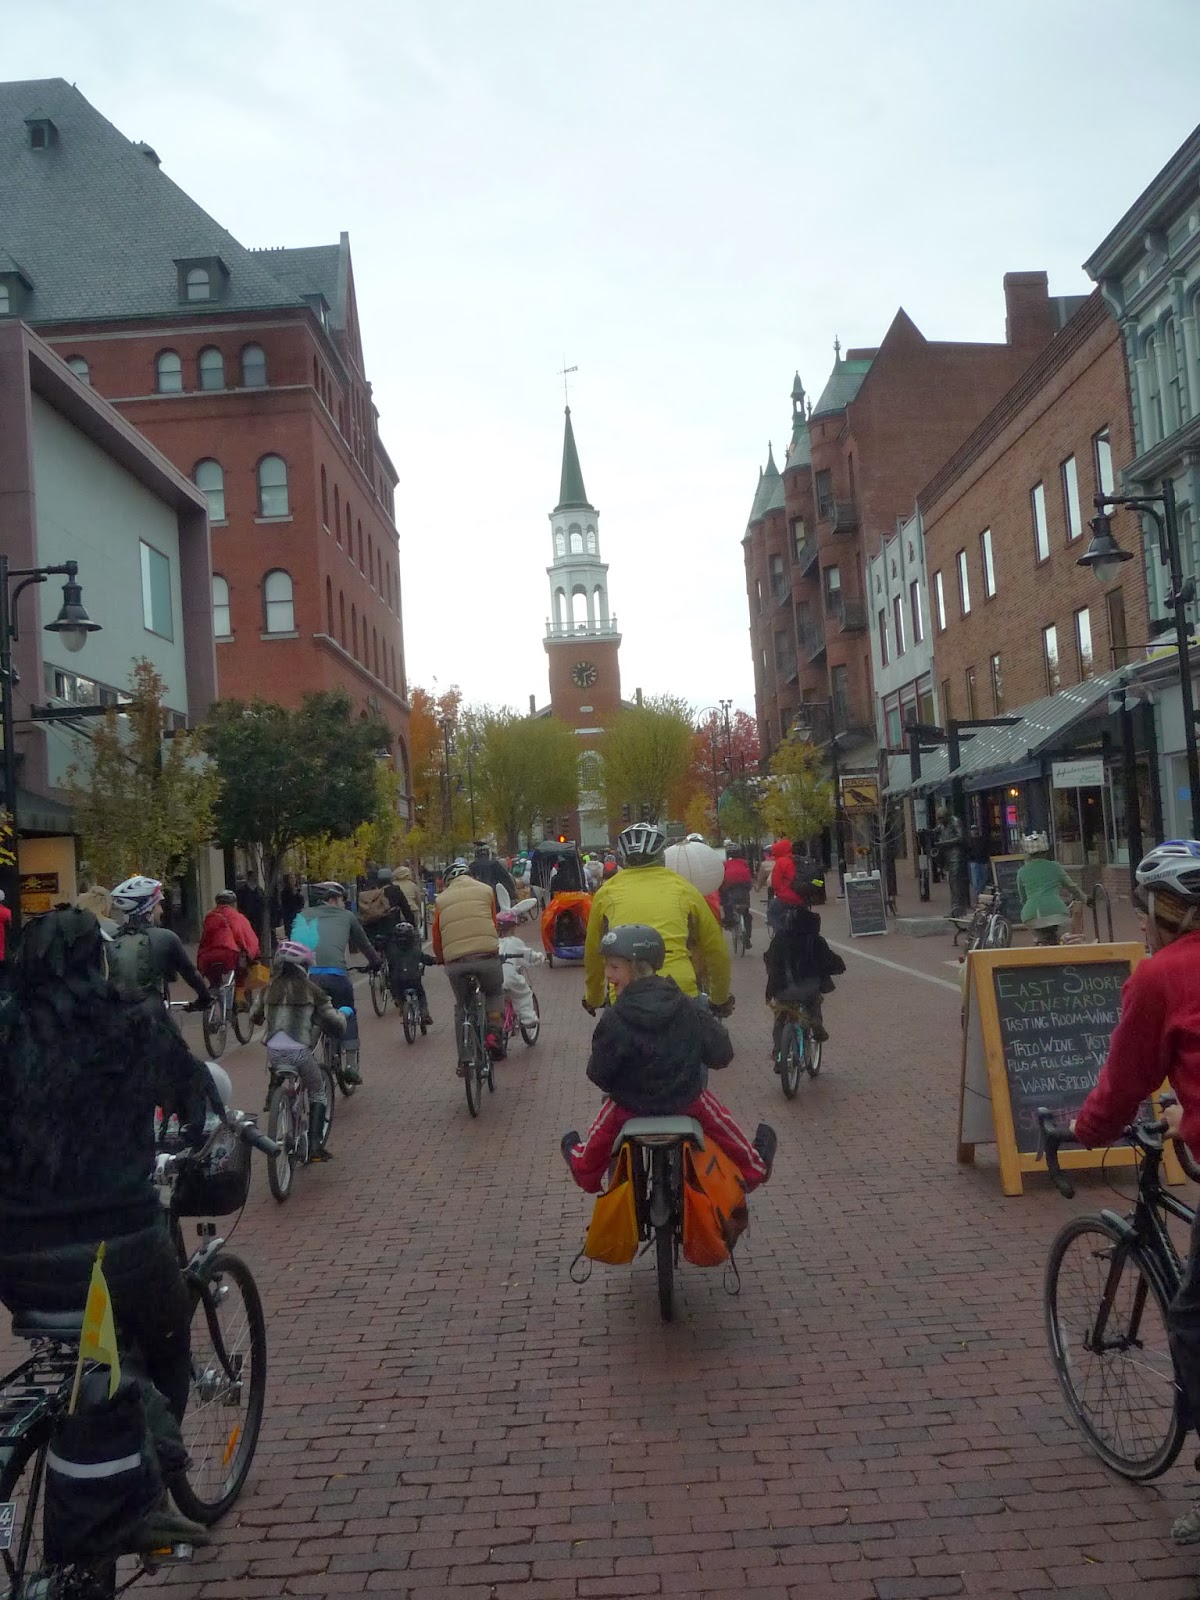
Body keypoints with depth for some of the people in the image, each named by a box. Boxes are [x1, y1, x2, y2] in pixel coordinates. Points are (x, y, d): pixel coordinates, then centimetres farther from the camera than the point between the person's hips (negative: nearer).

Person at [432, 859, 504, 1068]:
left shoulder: (442, 899, 16)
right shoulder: (485, 890, 15)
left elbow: (436, 936, 18)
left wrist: (442, 960, 33)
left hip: (455, 961, 1)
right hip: (486, 955, -1)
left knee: (461, 1007, 17)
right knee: (495, 994, 25)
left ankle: (464, 1059, 16)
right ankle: (493, 1033, 3)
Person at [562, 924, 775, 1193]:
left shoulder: (614, 1020, -24)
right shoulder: (690, 1009, -14)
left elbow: (599, 1074, -16)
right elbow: (721, 1054, -8)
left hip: (630, 1103, -2)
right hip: (687, 1098, 2)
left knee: (602, 1130, 28)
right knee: (719, 1121, 29)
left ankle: (583, 1169, 52)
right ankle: (754, 1168, 49)